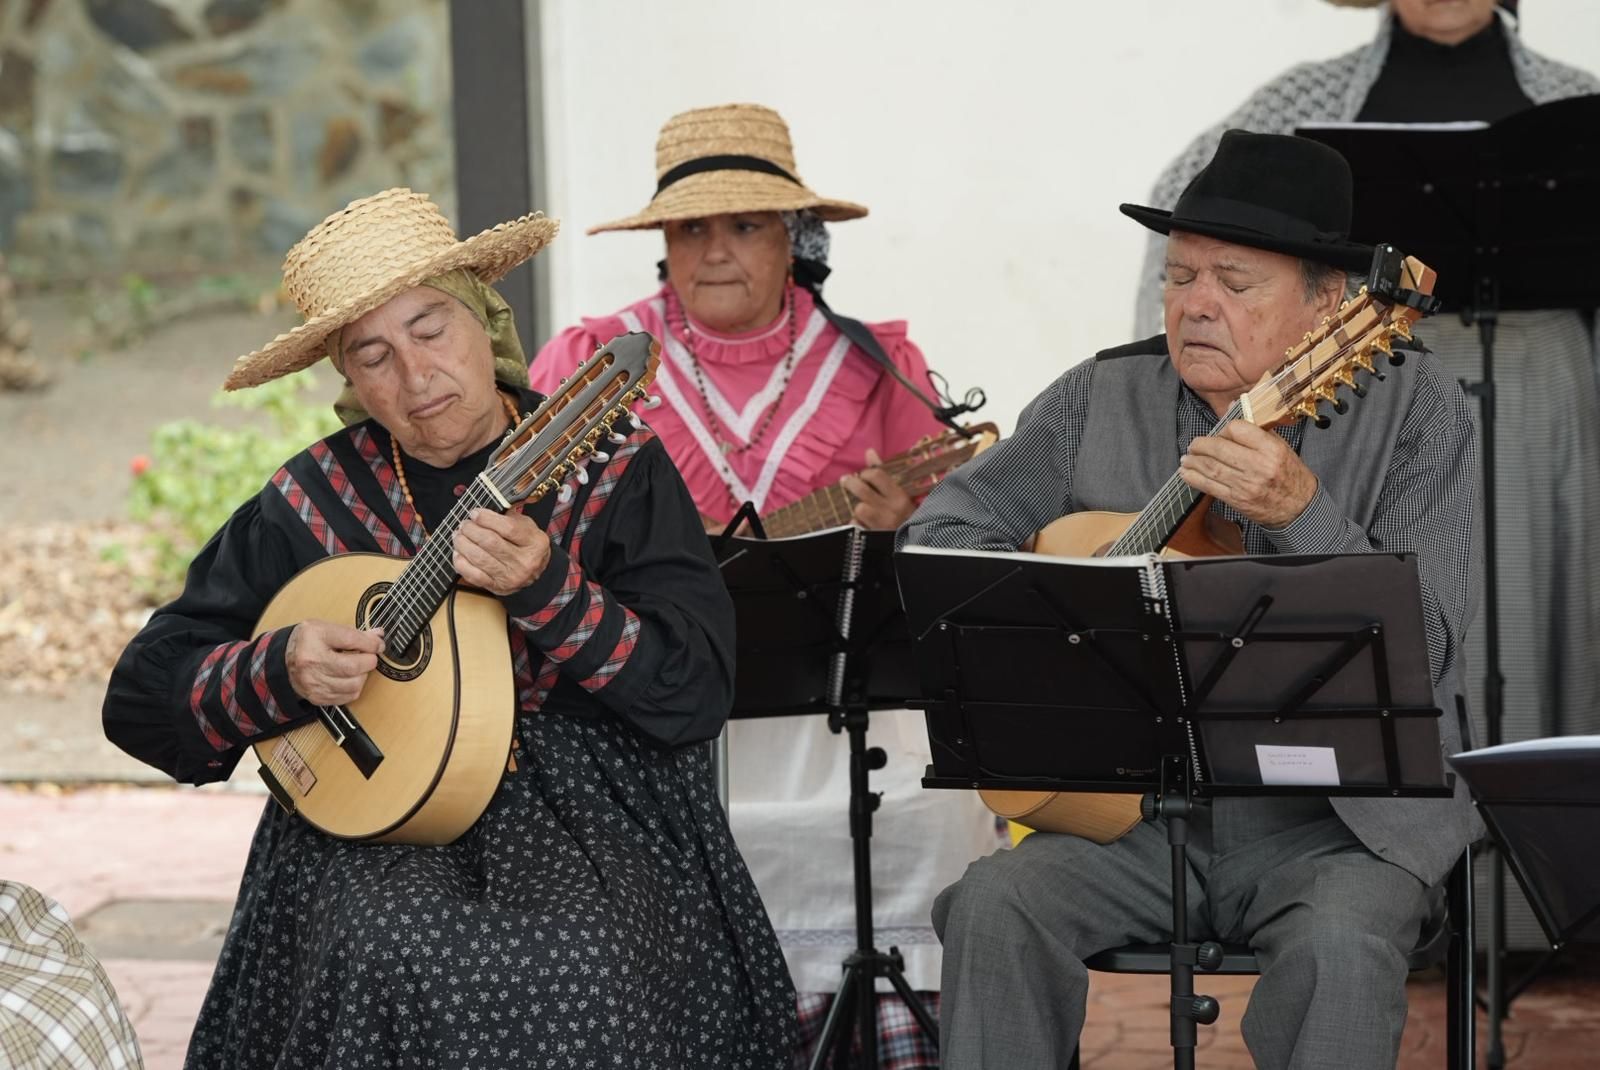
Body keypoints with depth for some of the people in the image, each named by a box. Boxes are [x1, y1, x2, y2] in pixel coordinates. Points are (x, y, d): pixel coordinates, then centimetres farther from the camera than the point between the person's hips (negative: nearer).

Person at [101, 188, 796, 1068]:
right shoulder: (308, 506, 4)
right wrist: (279, 671, -13)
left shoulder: (615, 472, 1)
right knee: (386, 959, -31)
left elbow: (698, 699, -9)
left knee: (580, 961, -31)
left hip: (586, 802, -1)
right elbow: (141, 701, 7)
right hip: (372, 821, 1)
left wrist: (543, 587, -23)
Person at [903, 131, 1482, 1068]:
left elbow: (1426, 653, -15)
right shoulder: (1103, 399, 6)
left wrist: (1301, 514, -29)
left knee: (1339, 945, -33)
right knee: (994, 907, -23)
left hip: (1342, 817, -3)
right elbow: (944, 526, 11)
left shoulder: (1413, 412, -5)